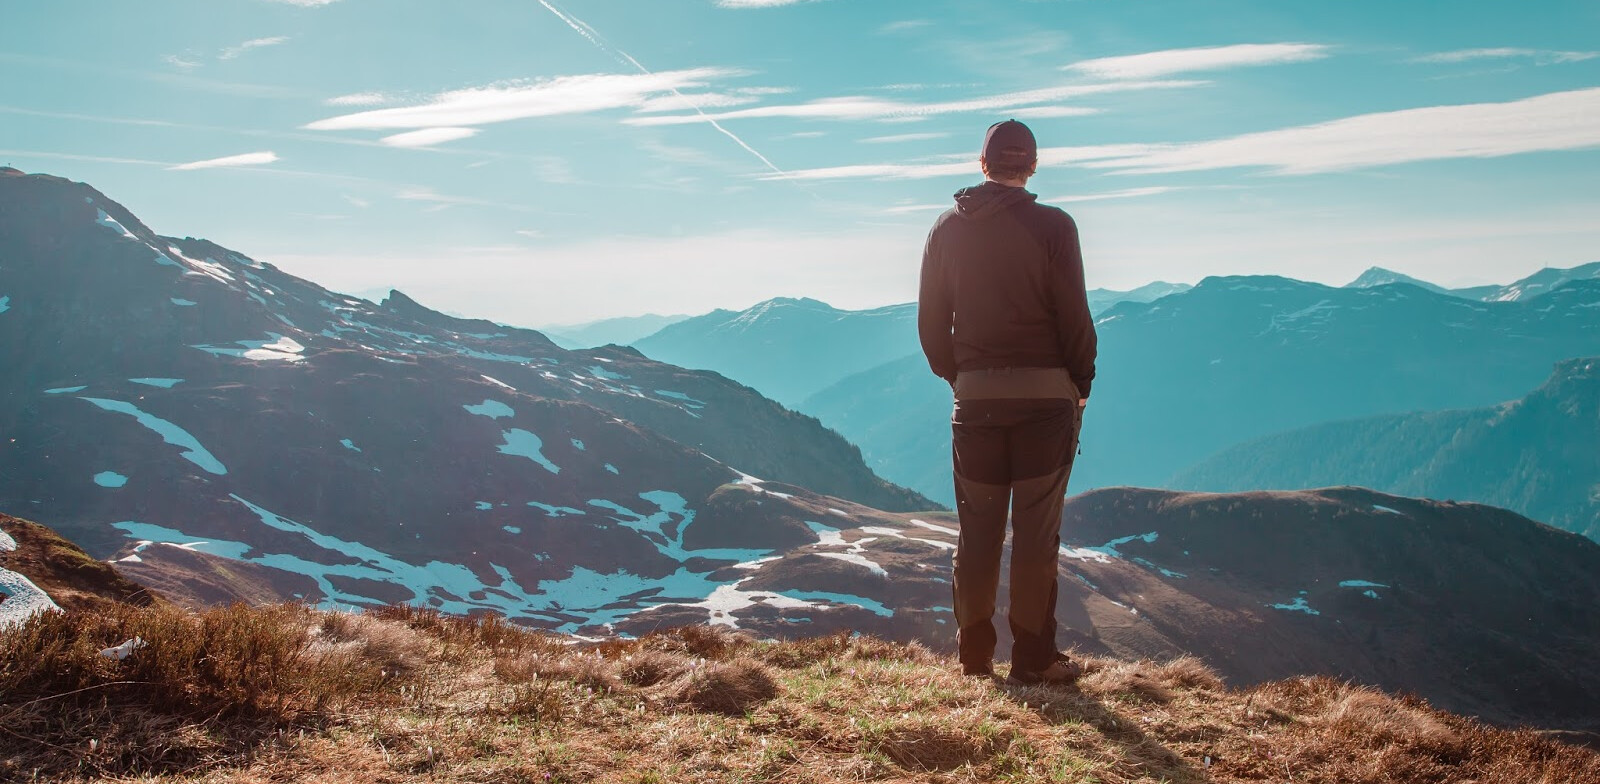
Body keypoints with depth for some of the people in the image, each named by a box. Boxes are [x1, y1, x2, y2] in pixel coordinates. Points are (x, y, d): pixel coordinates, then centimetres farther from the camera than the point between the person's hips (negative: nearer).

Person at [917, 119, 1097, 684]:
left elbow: (930, 322, 7)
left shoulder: (947, 229, 5)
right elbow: (1074, 316, -7)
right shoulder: (1052, 226, -7)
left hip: (975, 397, 3)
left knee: (978, 531, 10)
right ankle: (1033, 658, 5)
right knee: (1036, 531, 2)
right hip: (1046, 394, -3)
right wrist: (1081, 383, 5)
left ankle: (975, 654, 15)